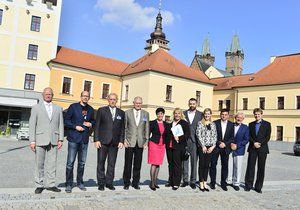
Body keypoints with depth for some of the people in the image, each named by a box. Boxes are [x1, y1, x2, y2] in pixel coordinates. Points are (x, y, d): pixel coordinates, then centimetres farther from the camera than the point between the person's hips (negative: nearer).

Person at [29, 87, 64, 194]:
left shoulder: (58, 108, 13)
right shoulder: (36, 108, 8)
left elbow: (61, 125, 10)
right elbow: (32, 125, 2)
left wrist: (61, 139, 1)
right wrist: (32, 141, -6)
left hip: (53, 140, 2)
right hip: (40, 140, -1)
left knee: (52, 164, 3)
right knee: (39, 164, 4)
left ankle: (50, 184, 12)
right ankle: (39, 185, 14)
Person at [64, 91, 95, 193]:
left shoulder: (90, 109, 11)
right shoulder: (73, 107, -1)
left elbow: (93, 120, 21)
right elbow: (66, 121, -2)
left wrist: (91, 124, -1)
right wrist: (75, 127, -14)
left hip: (85, 139, 4)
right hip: (73, 138, -4)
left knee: (82, 163, 12)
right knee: (70, 162, -2)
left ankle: (80, 182, 24)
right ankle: (68, 184, 9)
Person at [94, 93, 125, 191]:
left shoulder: (121, 113, 11)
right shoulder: (102, 110, 5)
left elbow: (122, 128, 11)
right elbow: (97, 126, 1)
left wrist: (121, 141, 2)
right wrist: (96, 140, -7)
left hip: (115, 142, 2)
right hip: (103, 141, -2)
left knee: (112, 164, 6)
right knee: (101, 163, 3)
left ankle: (109, 182, 17)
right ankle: (101, 183, 13)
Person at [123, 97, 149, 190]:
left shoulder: (146, 114, 9)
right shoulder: (127, 113, 4)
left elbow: (147, 128, 9)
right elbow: (124, 128, 3)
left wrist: (146, 141, 4)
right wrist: (124, 140, -5)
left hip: (140, 143, 2)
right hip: (130, 142, -2)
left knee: (138, 164, 7)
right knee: (128, 163, 4)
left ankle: (135, 182, 20)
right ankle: (126, 183, 17)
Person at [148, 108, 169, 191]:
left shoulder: (166, 124, 10)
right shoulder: (152, 123, -3)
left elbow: (167, 135, 15)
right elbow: (148, 134, -2)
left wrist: (166, 144, 5)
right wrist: (148, 143, -7)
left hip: (162, 145, 5)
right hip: (154, 144, -4)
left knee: (158, 164, 9)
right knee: (153, 164, -8)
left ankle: (155, 181, 18)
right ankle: (152, 182, -2)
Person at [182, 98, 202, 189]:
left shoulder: (200, 114, 6)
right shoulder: (184, 113, 9)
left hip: (195, 141, -1)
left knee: (194, 161, 3)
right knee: (185, 161, 7)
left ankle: (193, 181, 12)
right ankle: (185, 180, 16)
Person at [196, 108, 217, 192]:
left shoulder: (213, 124, 11)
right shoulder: (200, 123, 0)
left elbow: (215, 136, 8)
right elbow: (198, 135, -6)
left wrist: (213, 146, -3)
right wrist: (203, 146, -9)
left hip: (210, 147, 3)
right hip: (202, 147, -3)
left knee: (207, 165, 8)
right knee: (202, 165, 1)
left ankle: (205, 183, 17)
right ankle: (201, 184, 10)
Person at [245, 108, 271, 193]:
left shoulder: (267, 124, 4)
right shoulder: (251, 124, 12)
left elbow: (268, 137, -2)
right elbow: (249, 136, 7)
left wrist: (260, 144, -12)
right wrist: (254, 143, -10)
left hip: (262, 148, -1)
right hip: (252, 148, 2)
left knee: (261, 168, 3)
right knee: (250, 167, 0)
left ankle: (258, 187, 11)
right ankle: (248, 185, 8)